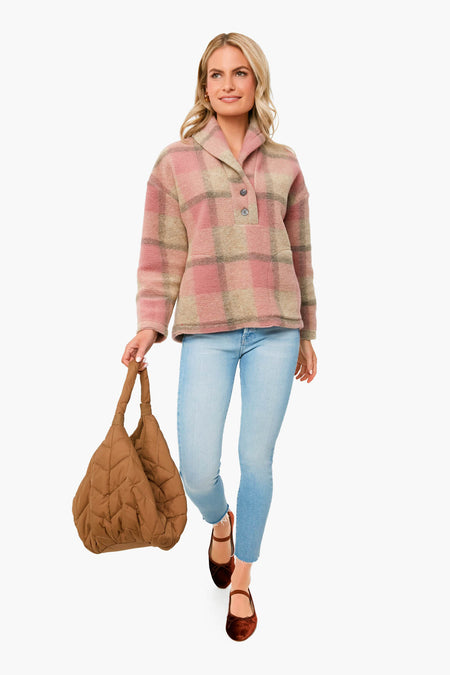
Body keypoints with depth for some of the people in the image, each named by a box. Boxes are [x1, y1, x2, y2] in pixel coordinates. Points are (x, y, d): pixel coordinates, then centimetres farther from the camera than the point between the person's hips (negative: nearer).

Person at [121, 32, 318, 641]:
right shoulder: (175, 162, 5)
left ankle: (242, 582, 28)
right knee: (198, 472, -4)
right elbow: (161, 254, 5)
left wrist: (306, 333, 16)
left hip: (274, 330, 2)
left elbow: (298, 253, 14)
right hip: (206, 332, -1)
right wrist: (149, 326, -6)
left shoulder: (284, 163, 10)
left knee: (257, 461, 4)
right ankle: (220, 521, 35)